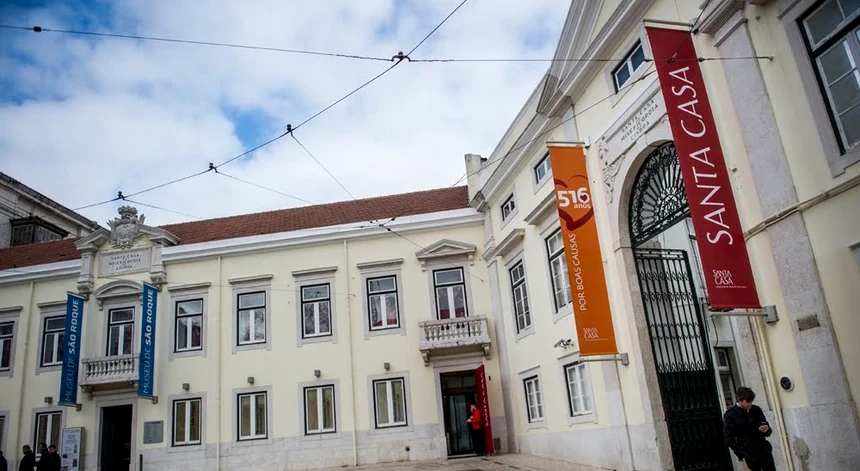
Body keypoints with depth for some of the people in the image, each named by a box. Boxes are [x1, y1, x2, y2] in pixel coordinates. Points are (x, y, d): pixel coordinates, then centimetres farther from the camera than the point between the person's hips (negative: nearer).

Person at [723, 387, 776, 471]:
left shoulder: (756, 410, 5)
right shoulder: (730, 415, -8)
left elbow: (769, 431, 14)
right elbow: (730, 440, -8)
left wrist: (766, 430, -9)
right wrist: (743, 456, -15)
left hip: (764, 452, 4)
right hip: (750, 456, -4)